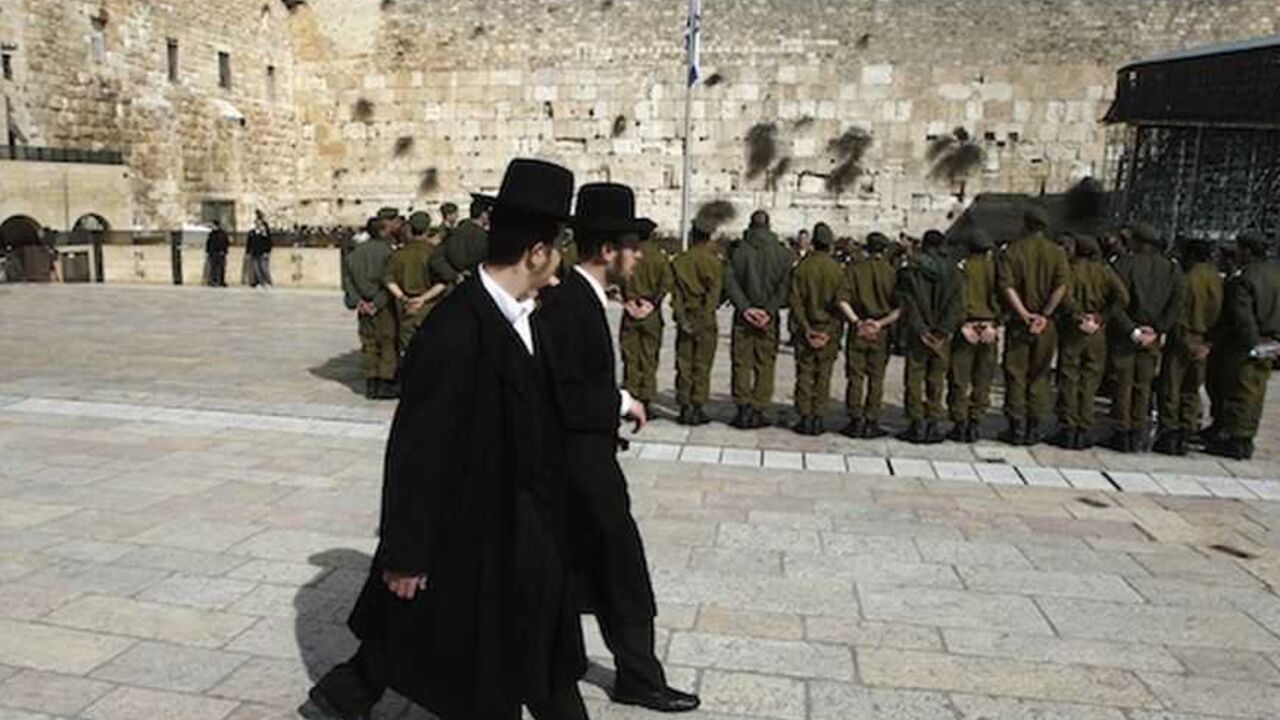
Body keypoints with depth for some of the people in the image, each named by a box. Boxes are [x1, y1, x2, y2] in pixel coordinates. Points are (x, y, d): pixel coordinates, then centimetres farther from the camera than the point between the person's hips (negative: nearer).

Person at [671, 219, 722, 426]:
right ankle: (697, 408, 4)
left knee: (684, 364, 8)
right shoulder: (713, 261, -6)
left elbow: (675, 291, -2)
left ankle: (684, 407, 10)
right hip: (705, 318, -3)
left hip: (685, 318, 3)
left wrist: (682, 318, -3)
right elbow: (715, 292, -11)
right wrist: (706, 316, -10)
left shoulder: (679, 261, 3)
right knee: (702, 365, 3)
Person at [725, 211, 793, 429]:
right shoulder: (782, 253, 0)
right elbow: (785, 286, -8)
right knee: (765, 363, 6)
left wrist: (745, 307, -10)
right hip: (769, 317, 0)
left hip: (743, 315, 0)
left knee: (742, 362, 7)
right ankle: (758, 411, 5)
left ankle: (743, 408, 2)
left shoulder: (739, 251, -1)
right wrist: (770, 310, -10)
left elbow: (730, 281, -9)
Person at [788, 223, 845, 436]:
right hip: (829, 328, 0)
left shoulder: (801, 267, -4)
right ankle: (817, 419, 8)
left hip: (806, 327, 0)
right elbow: (840, 302, -4)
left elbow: (796, 300, -6)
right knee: (823, 374, 6)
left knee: (805, 373, 6)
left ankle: (805, 418, 6)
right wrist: (838, 330, 4)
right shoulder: (837, 269, -6)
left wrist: (805, 326, -3)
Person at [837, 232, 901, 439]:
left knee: (855, 377, 7)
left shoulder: (854, 269, -2)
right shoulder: (892, 272, -3)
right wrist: (881, 323, -9)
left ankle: (855, 421, 9)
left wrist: (856, 321, -8)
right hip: (882, 333, 0)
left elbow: (843, 300, -10)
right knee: (876, 379, 7)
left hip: (857, 330, 0)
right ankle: (871, 423, 10)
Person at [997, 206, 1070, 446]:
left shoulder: (1011, 251, -2)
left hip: (1018, 321, -1)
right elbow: (1061, 286, -10)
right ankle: (1033, 428, 11)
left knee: (1016, 374, 5)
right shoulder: (1057, 252, 1)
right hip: (1047, 324, 2)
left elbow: (1007, 286, -12)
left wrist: (1024, 314, -11)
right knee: (1039, 376, 9)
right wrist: (1044, 314, -8)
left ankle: (1016, 427, 6)